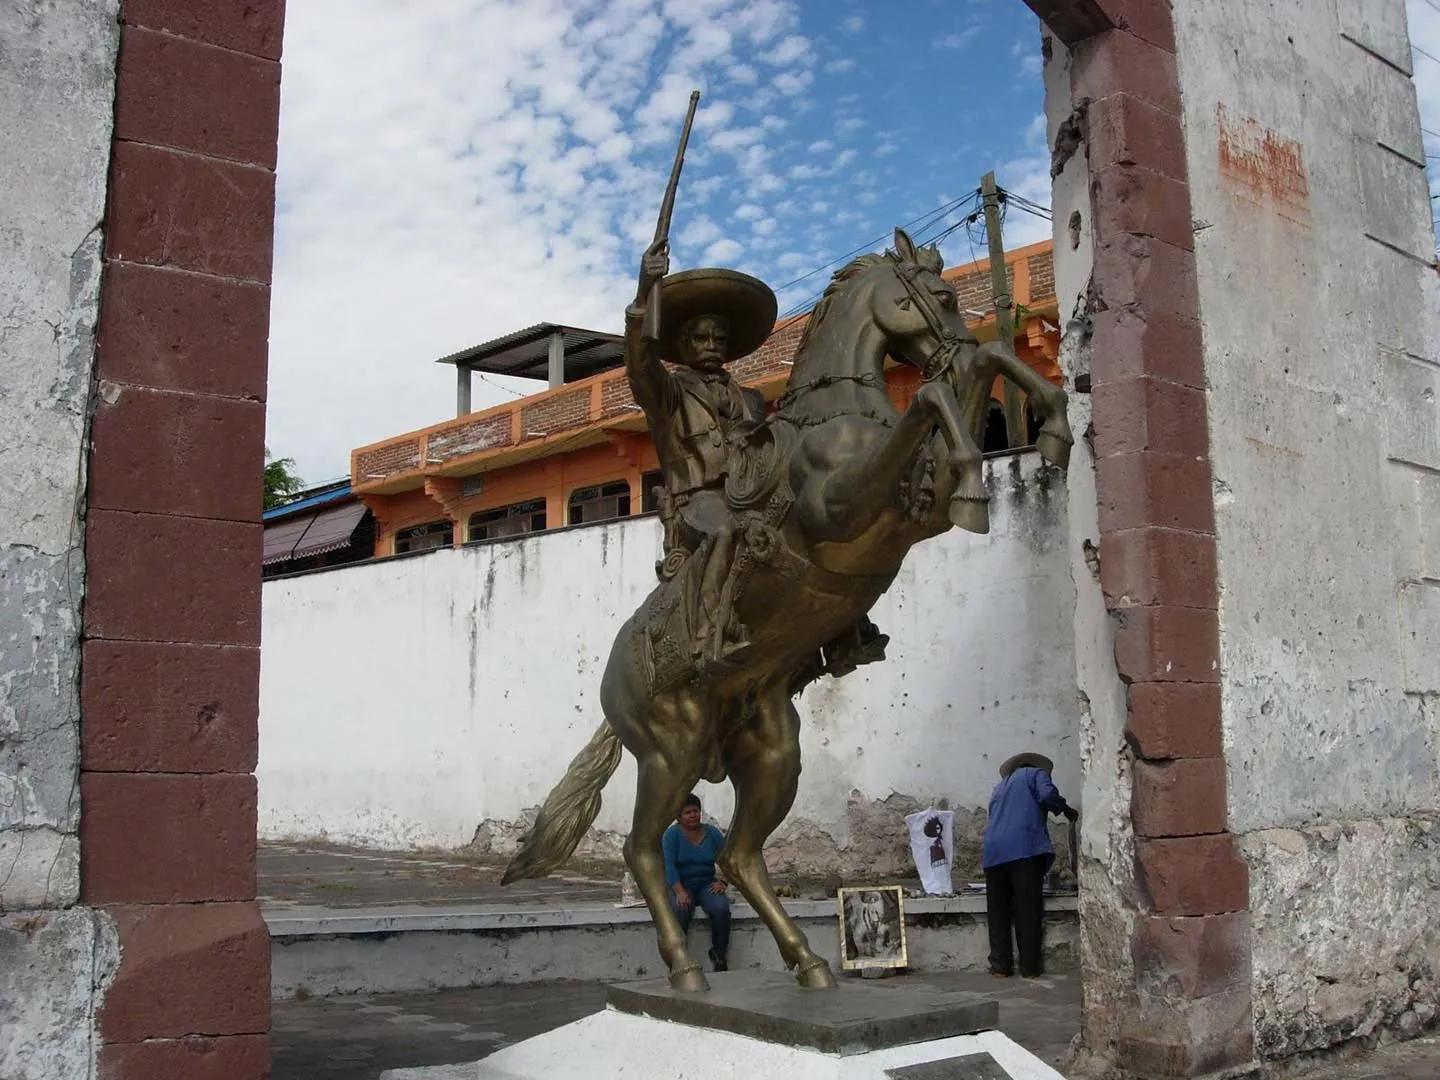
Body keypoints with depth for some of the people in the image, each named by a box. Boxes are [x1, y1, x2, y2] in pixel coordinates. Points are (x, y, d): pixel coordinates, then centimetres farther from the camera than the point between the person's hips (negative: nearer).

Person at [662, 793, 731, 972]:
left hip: (706, 884, 3)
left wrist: (722, 882, -14)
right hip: (679, 885, -2)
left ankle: (720, 958, -16)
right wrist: (679, 892, -29)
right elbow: (668, 864, -15)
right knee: (680, 910, -36)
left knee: (721, 908, -30)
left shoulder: (712, 833, 7)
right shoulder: (672, 834, -4)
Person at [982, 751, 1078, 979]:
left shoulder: (1000, 787, 33)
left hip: (994, 852, 5)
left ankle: (1000, 967, 5)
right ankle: (1030, 967, -2)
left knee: (998, 912, 7)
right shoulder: (1035, 774, 16)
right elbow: (1048, 795, -4)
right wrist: (1066, 809, 14)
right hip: (1025, 849, -5)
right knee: (1028, 911, -2)